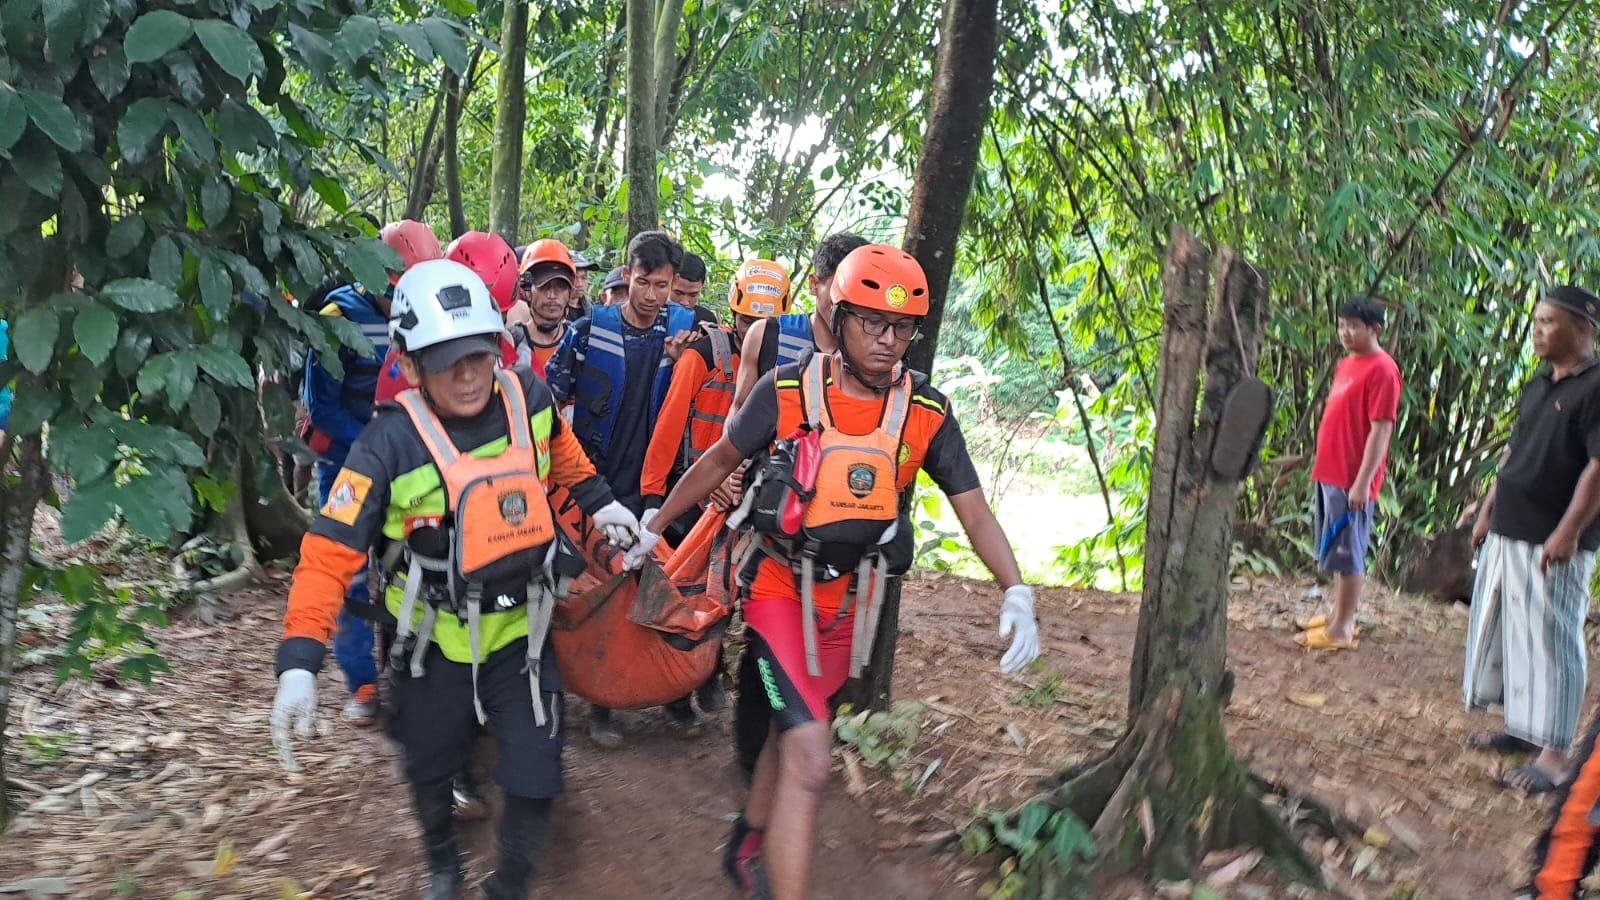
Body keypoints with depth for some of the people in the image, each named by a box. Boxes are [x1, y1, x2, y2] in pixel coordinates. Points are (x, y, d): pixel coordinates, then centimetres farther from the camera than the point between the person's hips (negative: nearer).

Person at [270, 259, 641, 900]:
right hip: (434, 637, -2)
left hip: (520, 626, 2)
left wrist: (599, 503, 15)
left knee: (535, 775, -2)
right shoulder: (392, 443, -24)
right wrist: (298, 664, -33)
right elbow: (332, 550, -25)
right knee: (431, 771, 16)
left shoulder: (527, 397, -12)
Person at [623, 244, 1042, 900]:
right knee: (810, 758, -17)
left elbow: (973, 507, -5)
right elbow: (719, 461, 1)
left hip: (850, 596, 4)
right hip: (779, 585, -4)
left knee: (793, 730, 20)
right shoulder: (787, 391, -15)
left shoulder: (927, 413, -9)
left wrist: (1016, 594, -17)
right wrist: (652, 530, 8)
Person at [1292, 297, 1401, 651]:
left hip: (1353, 479, -9)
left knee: (1348, 552, -3)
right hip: (1329, 473, 9)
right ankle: (1338, 613, 27)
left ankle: (1342, 629, 3)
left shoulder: (1381, 369, -14)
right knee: (1336, 548, 16)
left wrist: (1362, 482, -21)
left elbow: (1381, 429, -18)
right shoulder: (1346, 364, 14)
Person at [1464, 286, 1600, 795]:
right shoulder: (1538, 386, 14)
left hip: (1554, 544, -9)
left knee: (1552, 643, -5)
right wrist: (1487, 512, 19)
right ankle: (1522, 728, 27)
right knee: (1506, 634, 15)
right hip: (1507, 534, 9)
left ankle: (1554, 755, 0)